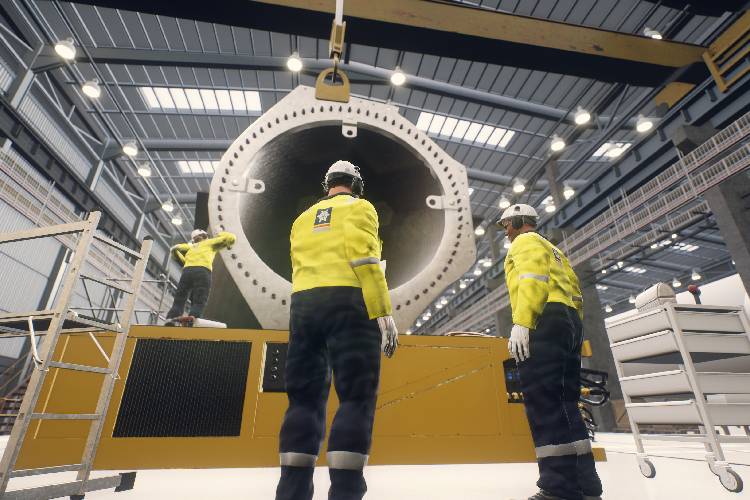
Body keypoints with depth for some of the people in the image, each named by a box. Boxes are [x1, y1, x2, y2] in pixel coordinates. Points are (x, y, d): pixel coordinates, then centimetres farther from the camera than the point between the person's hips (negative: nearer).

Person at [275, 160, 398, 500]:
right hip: (348, 303, -5)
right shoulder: (359, 207, 9)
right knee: (356, 398, -6)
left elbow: (299, 268, 20)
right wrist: (383, 314, -11)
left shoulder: (303, 219, 28)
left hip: (302, 305, 6)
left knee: (305, 398, 6)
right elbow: (364, 259, -7)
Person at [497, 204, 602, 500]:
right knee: (562, 404, 9)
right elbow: (573, 286, 29)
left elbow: (532, 278, -11)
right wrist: (573, 327, 24)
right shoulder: (552, 249, 35)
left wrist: (520, 322, -21)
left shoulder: (526, 241, 8)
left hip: (545, 321, -10)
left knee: (542, 399, -15)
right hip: (570, 323, 10)